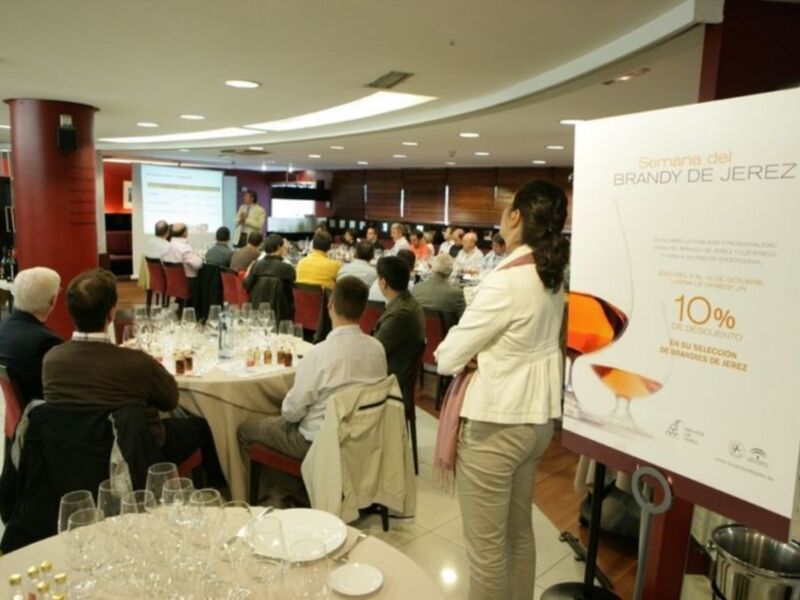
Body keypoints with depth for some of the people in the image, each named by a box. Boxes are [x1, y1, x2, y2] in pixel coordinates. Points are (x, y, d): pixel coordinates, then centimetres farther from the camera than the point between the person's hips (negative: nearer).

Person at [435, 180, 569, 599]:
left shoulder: (507, 280, -23)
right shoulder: (553, 275, 4)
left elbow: (448, 358, -19)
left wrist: (447, 354, 2)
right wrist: (482, 353, 1)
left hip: (495, 422, -9)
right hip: (538, 416, 9)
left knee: (485, 544, 9)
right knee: (520, 531, 24)